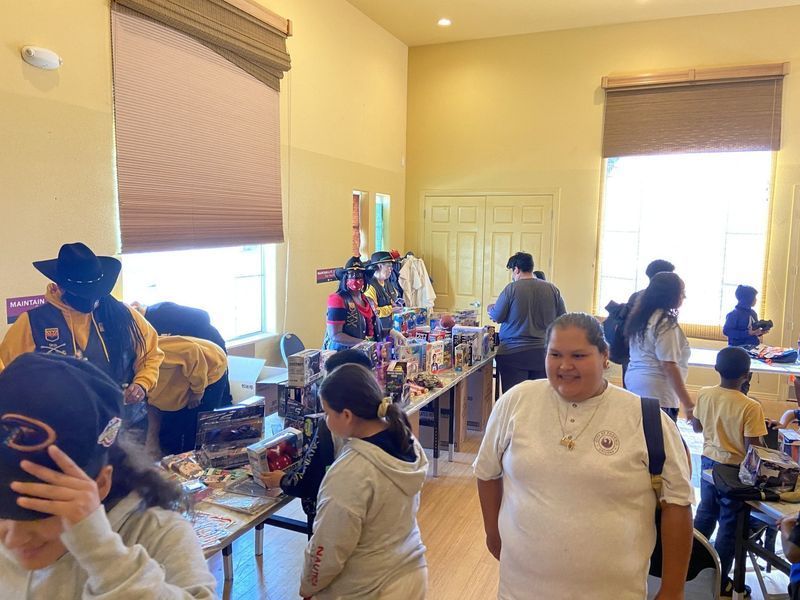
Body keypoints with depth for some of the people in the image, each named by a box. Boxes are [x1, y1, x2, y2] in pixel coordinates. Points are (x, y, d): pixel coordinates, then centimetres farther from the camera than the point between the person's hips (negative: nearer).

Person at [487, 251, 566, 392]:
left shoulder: (511, 288, -8)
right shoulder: (552, 289, 3)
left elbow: (497, 317, -5)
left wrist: (490, 308, 16)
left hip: (514, 353, -3)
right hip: (544, 353, 4)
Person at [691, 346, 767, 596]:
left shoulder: (704, 395, -8)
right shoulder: (751, 407, -23)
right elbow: (752, 448, -19)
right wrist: (765, 443, 0)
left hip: (709, 461, 5)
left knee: (705, 512, 23)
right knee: (729, 524, 10)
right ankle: (719, 580, 22)